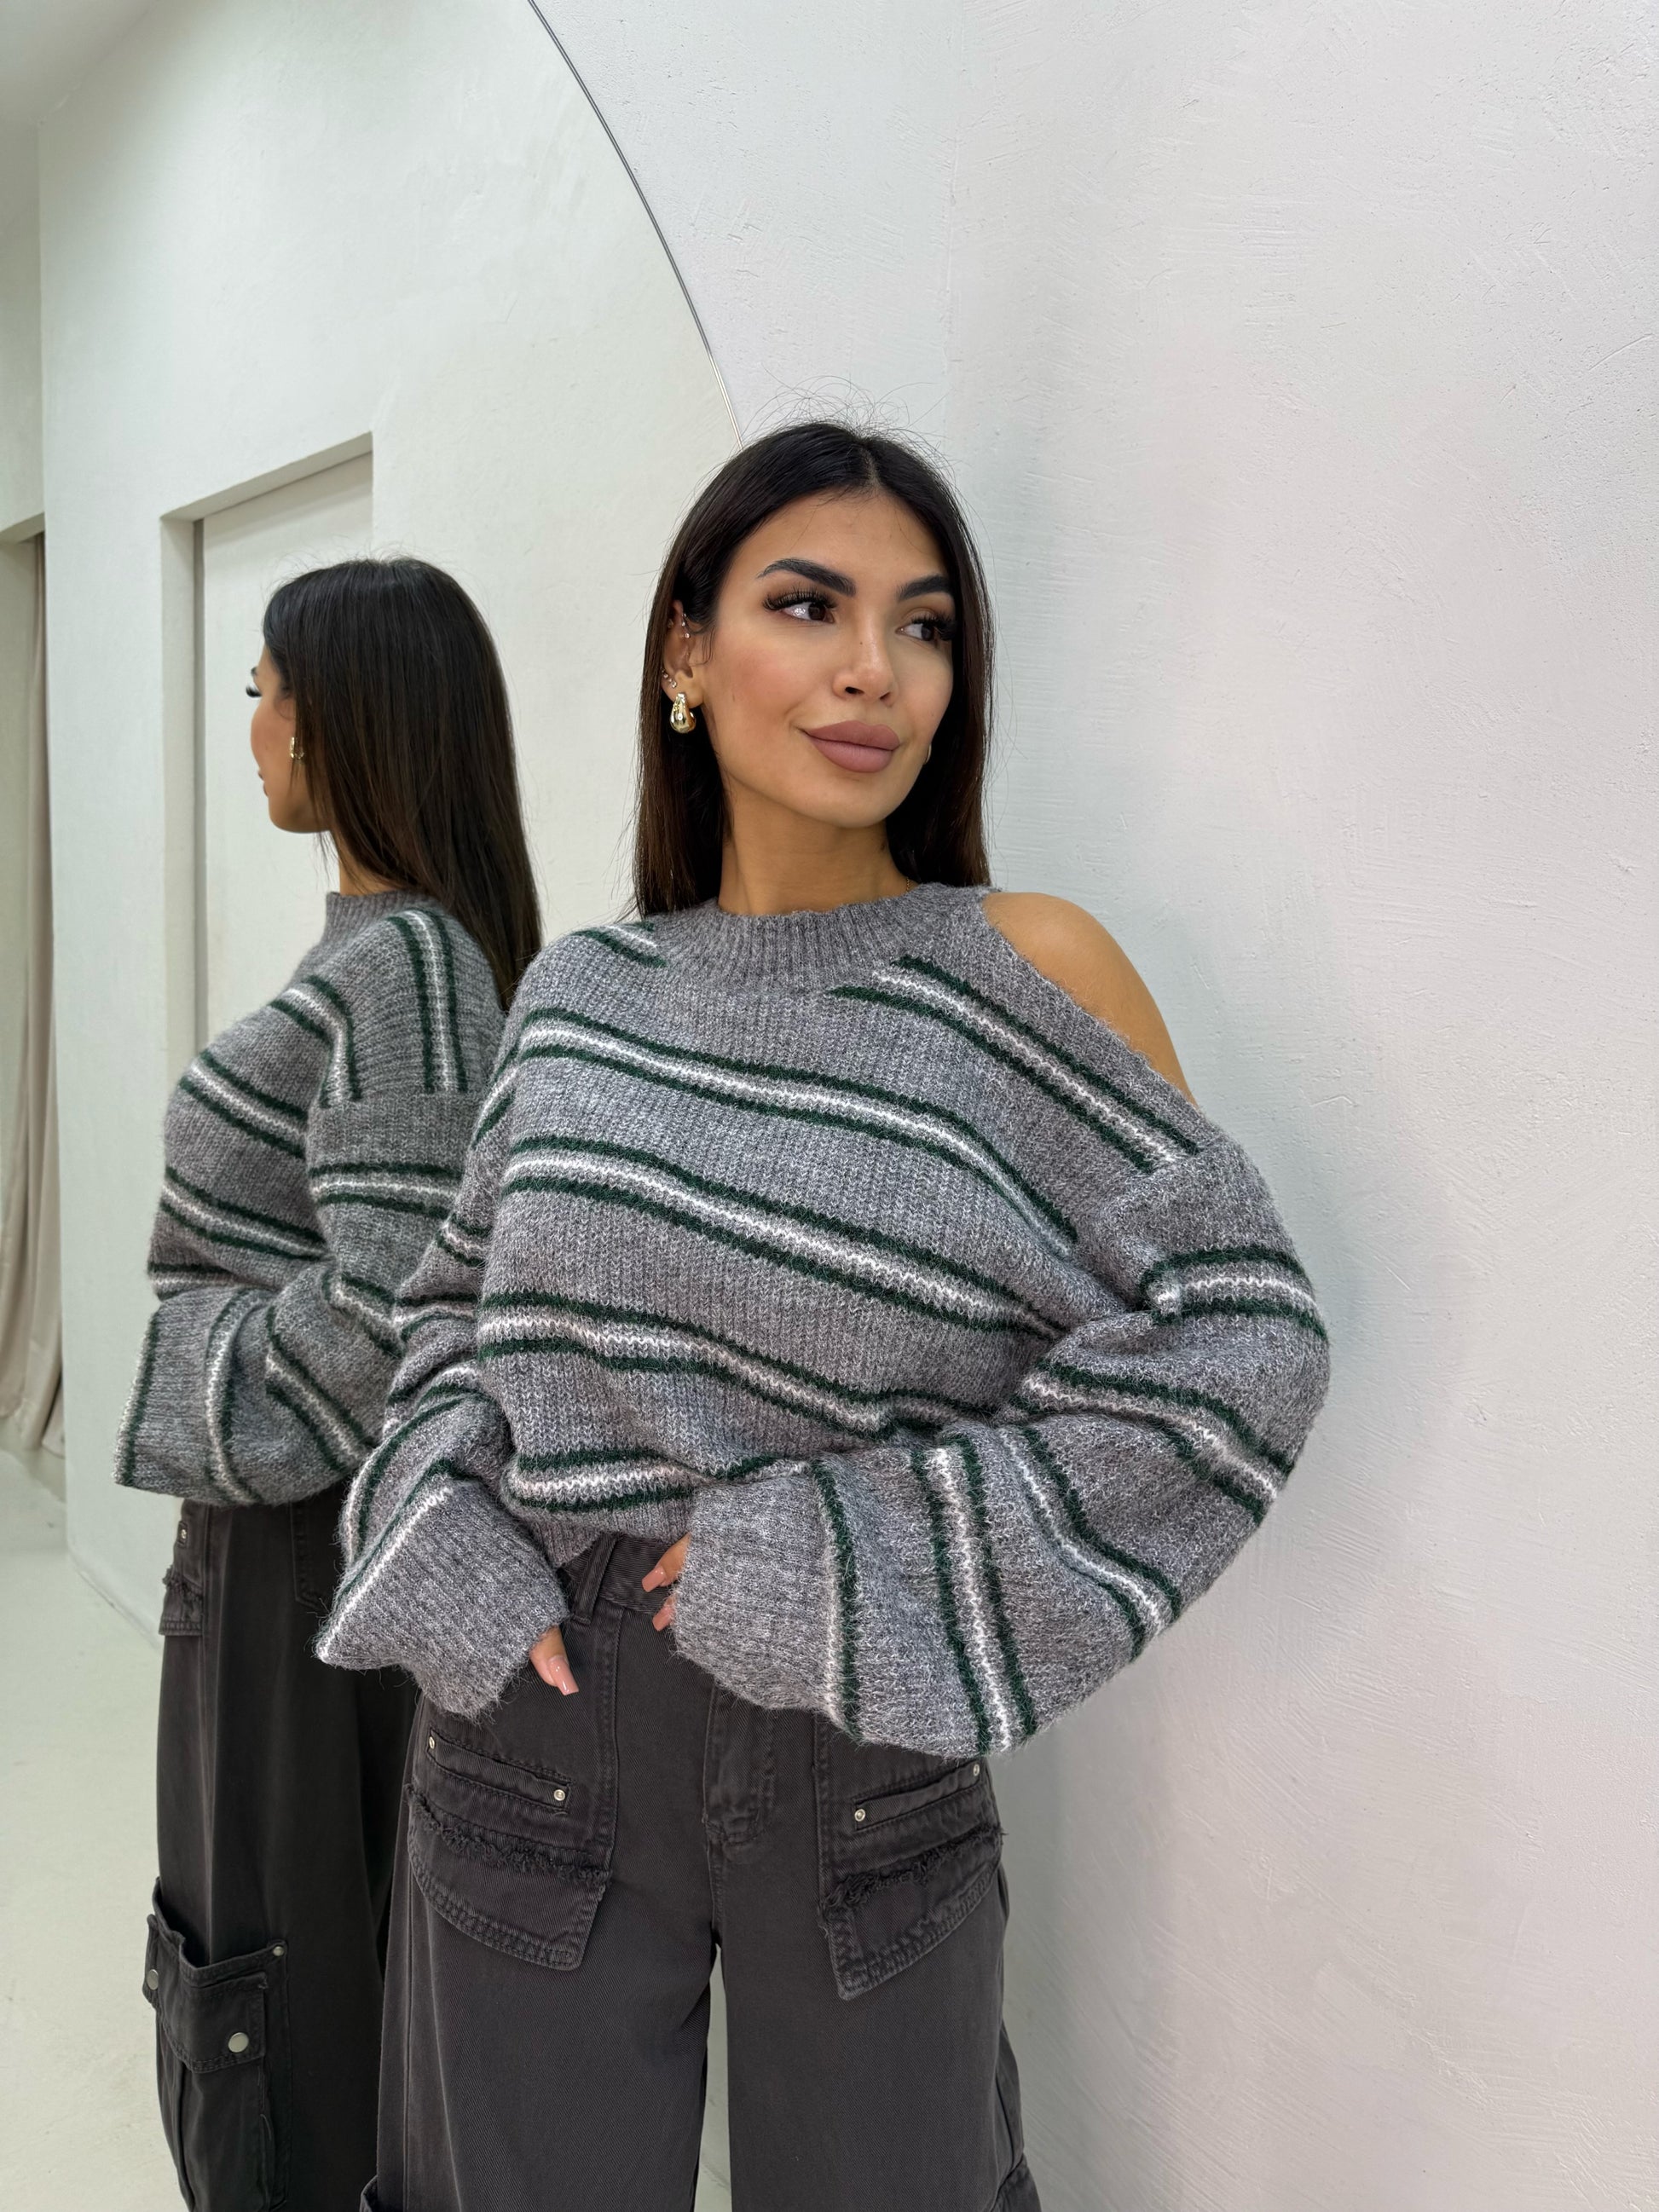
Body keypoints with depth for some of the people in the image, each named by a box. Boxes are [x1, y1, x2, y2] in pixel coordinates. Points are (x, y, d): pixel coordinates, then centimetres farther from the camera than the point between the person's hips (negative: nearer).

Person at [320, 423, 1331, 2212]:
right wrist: (458, 1556, -6)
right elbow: (457, 1309, 11)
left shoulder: (1027, 972, -11)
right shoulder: (579, 993, 0)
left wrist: (856, 1553, -16)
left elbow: (1236, 1340, -13)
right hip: (541, 1718, 3)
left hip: (865, 1755, -2)